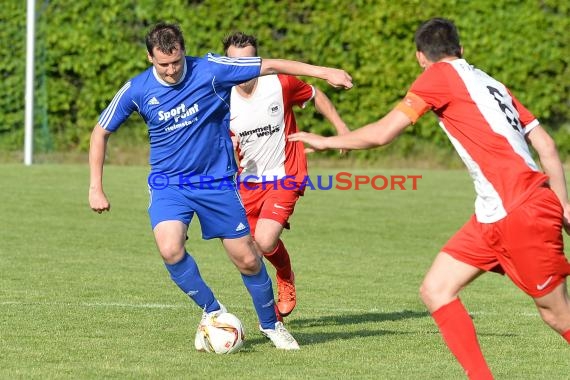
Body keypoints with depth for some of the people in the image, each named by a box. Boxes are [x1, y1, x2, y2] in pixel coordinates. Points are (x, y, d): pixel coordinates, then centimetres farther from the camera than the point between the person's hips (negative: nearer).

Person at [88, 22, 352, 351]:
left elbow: (271, 66, -12)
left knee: (247, 259, 2)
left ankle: (270, 324, 28)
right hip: (169, 185, 0)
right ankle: (213, 311, 0)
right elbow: (101, 132, 4)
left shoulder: (209, 70, -14)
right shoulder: (136, 90, -9)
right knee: (170, 250, -25)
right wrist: (96, 188, -1)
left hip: (217, 182, 0)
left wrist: (322, 71, -18)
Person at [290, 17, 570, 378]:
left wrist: (326, 141, 9)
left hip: (523, 211, -8)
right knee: (436, 290, 4)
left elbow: (381, 134, -5)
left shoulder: (440, 76, -3)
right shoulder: (491, 83, 19)